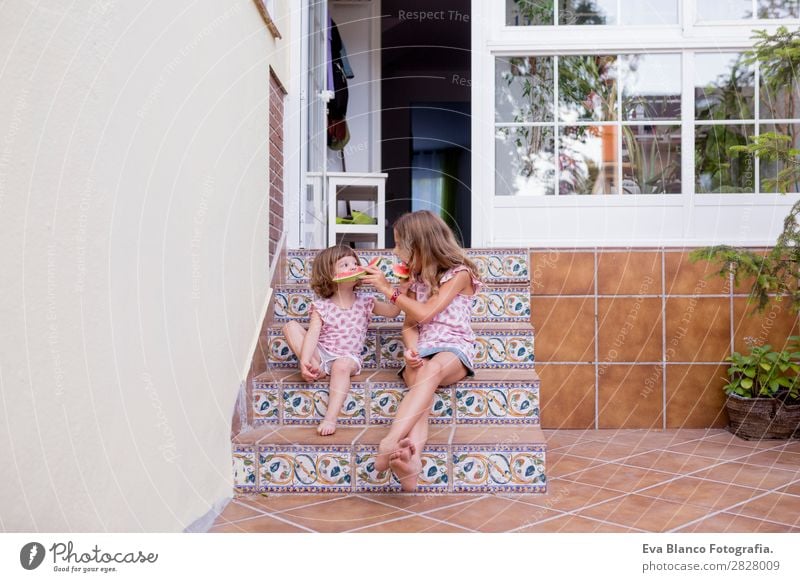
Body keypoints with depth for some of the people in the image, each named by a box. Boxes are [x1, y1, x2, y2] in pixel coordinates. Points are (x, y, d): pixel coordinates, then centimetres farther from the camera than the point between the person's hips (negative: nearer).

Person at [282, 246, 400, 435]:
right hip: (320, 353, 1)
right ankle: (314, 367, -20)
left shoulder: (365, 302, 7)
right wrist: (304, 361, -27)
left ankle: (331, 418, -41)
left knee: (342, 365, -39)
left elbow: (392, 311, 0)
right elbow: (313, 334, -12)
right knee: (290, 326, -12)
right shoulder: (321, 307, 0)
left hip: (348, 357, -1)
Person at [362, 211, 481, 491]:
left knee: (433, 368, -40)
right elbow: (409, 325, 13)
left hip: (454, 347, -4)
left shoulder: (459, 273, -1)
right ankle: (412, 453, -60)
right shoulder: (417, 276, 17)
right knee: (417, 378, -33)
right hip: (421, 351, 4)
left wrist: (388, 289, -3)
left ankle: (390, 442, -58)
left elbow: (425, 313, -10)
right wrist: (411, 349, -9)